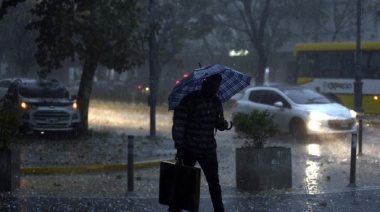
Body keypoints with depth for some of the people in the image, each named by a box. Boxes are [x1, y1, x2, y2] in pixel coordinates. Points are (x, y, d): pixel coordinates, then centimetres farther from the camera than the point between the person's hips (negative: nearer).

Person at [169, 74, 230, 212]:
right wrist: (180, 148, -18)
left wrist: (223, 124, -10)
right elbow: (178, 125, -13)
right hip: (189, 150, -4)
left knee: (214, 183, 8)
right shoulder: (188, 101, -12)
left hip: (209, 151, 4)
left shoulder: (216, 102, 5)